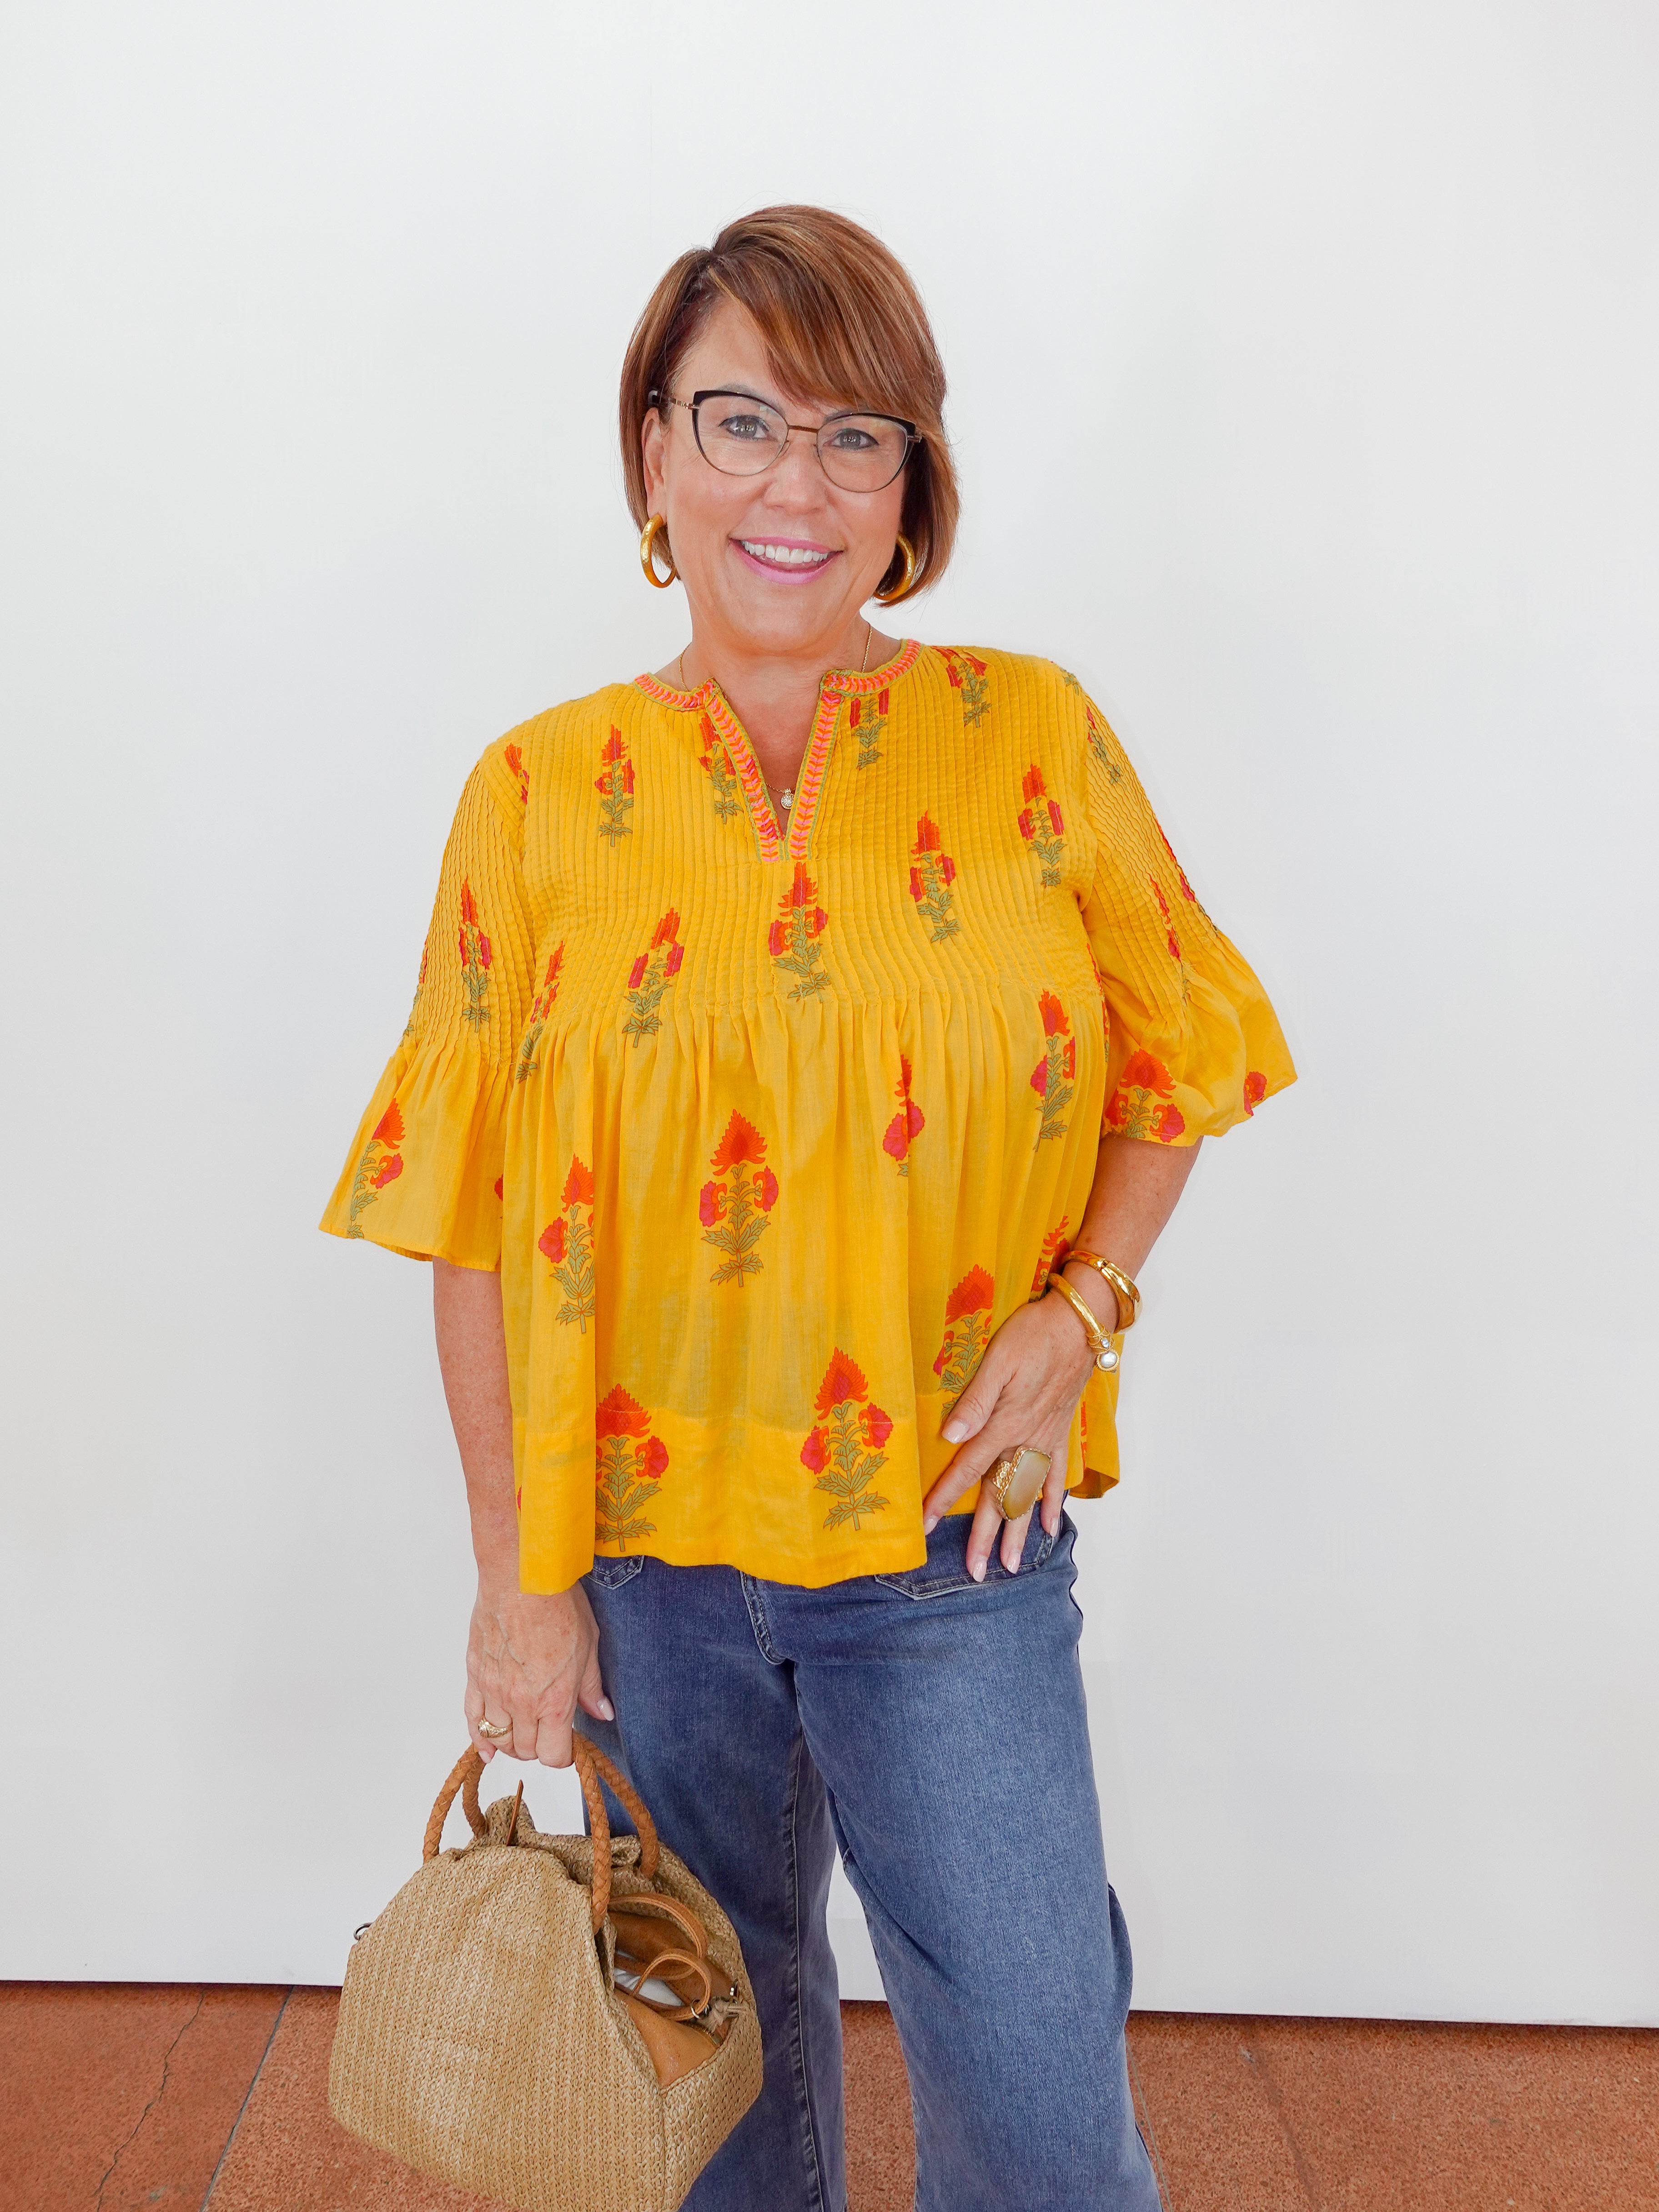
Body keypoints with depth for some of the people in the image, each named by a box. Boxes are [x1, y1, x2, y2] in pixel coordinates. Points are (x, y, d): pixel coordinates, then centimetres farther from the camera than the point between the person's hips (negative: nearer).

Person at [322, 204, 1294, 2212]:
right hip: (638, 1544, 1)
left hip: (948, 1540, -1)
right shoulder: (539, 793, -4)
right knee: (714, 2046, 22)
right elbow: (481, 1228, -2)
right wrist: (518, 1578, -2)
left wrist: (1084, 1306, -10)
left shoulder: (1029, 736, -4)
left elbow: (1171, 1056, 7)